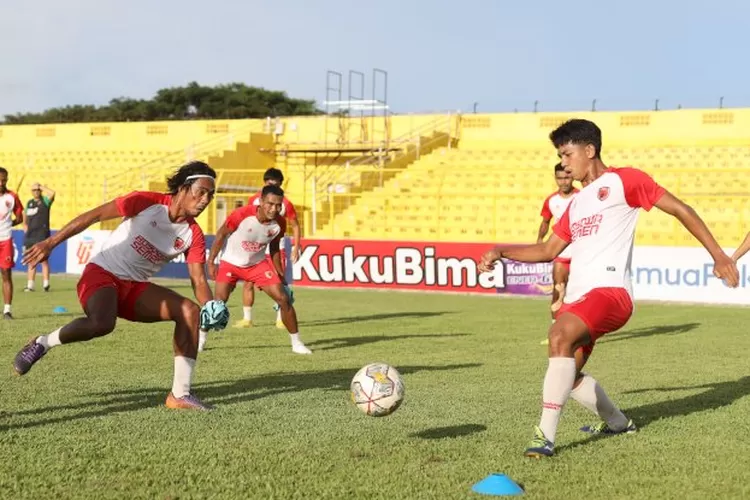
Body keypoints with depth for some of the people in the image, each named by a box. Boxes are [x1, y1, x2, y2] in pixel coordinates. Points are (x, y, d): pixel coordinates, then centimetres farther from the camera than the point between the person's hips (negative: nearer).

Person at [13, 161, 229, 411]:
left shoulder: (194, 235, 0)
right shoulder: (148, 202, -14)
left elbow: (198, 279, -4)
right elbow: (94, 215, -12)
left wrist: (210, 306, -26)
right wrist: (51, 243, -15)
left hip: (136, 287, 6)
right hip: (102, 274, -6)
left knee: (191, 311, -13)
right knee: (102, 323, -37)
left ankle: (179, 395, -10)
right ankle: (42, 344, -9)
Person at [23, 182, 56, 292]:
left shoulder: (45, 201, -2)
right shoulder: (29, 203, 16)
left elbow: (52, 193, -23)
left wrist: (41, 186, -11)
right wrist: (25, 225, 9)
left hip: (42, 235, -6)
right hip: (30, 236, 6)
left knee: (44, 260, -6)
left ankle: (45, 284, -4)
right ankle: (30, 285, 11)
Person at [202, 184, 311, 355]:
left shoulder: (279, 224, -16)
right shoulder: (242, 214, -29)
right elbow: (221, 235, -13)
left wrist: (281, 275, 6)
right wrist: (210, 262, -12)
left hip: (258, 263, 3)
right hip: (230, 262, -3)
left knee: (284, 299, -8)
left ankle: (296, 343, 4)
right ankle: (200, 338, 13)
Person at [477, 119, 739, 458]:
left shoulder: (622, 181, 2)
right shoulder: (576, 203, 25)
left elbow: (680, 210, 2)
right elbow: (548, 251, 29)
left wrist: (718, 255, -3)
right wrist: (501, 252, 16)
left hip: (610, 290, -9)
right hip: (577, 296, 9)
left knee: (560, 335, -34)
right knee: (568, 374, 11)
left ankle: (546, 436, -34)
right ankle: (618, 423, 37)